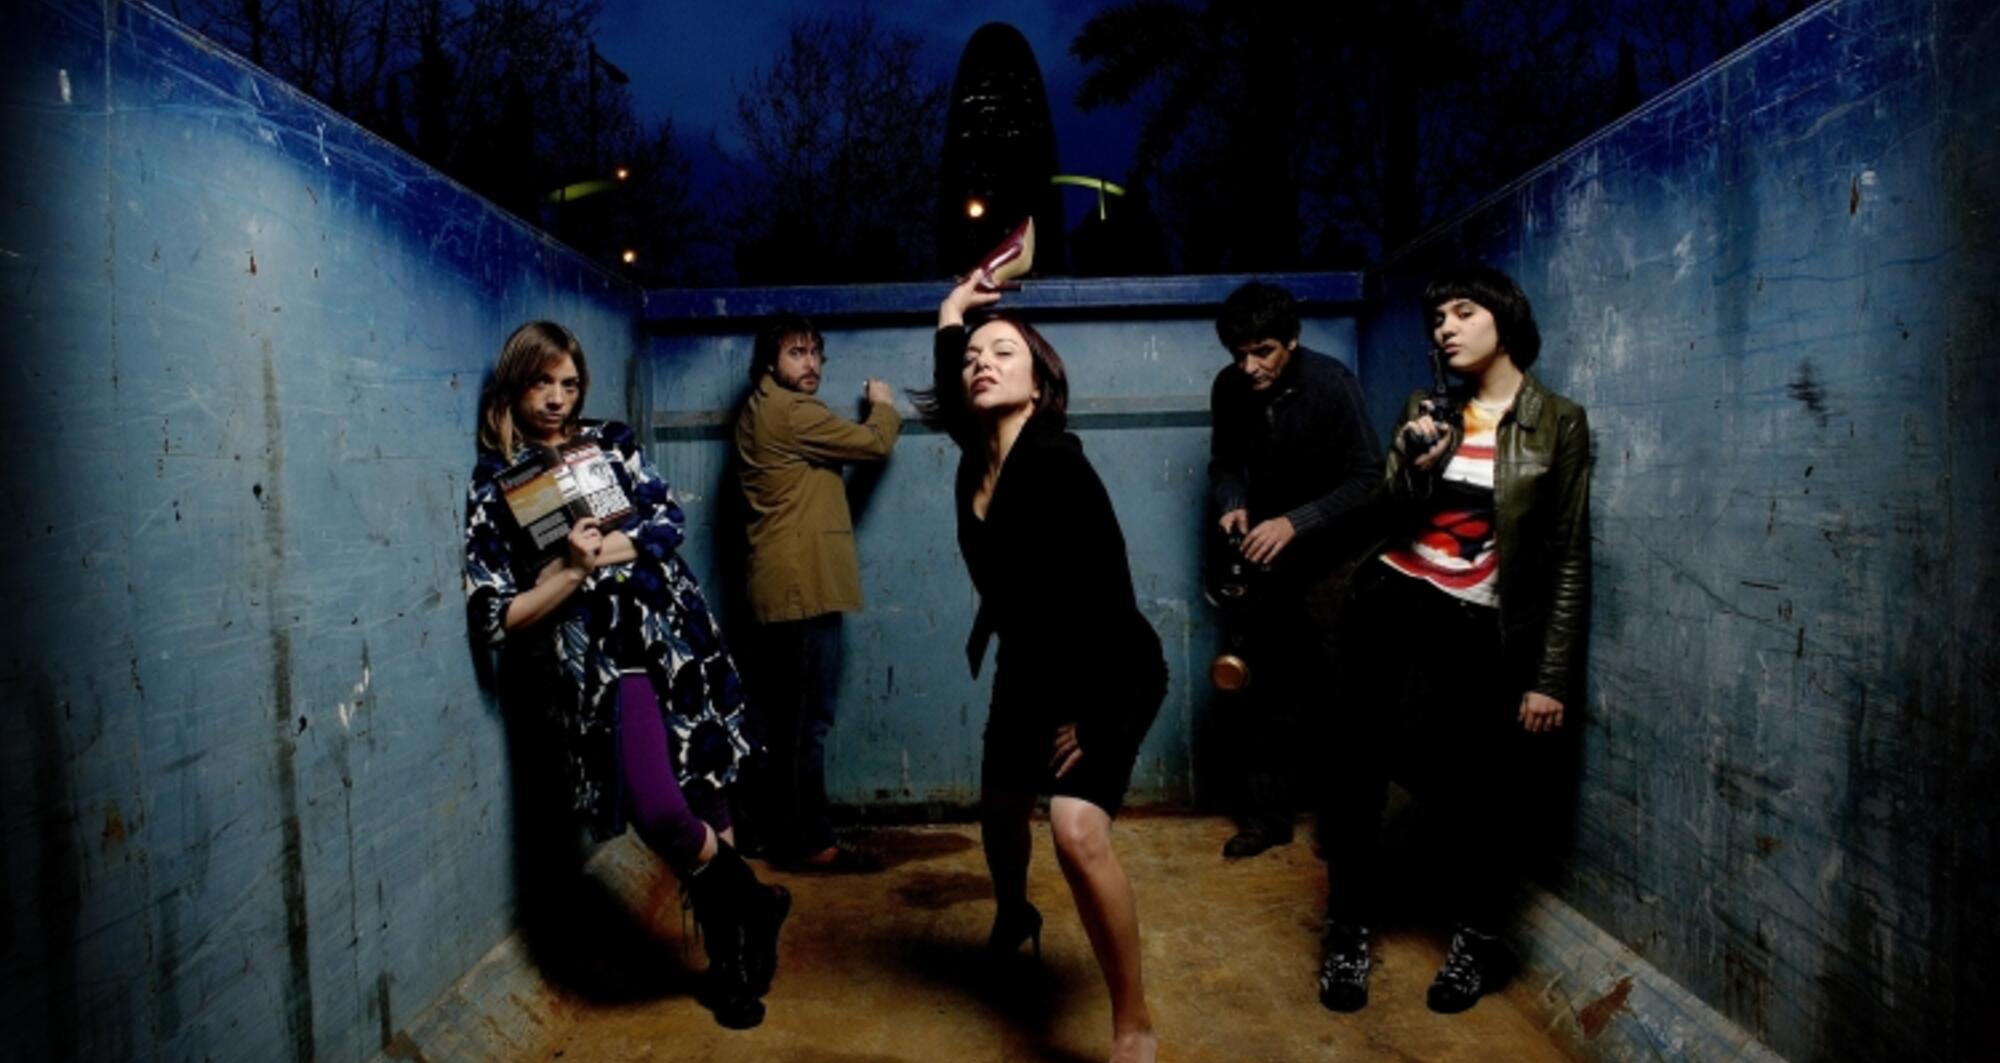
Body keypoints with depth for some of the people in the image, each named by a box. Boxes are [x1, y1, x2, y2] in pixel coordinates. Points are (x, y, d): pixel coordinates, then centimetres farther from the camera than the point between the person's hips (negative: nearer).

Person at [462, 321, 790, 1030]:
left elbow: (666, 522, 0)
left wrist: (590, 555, -12)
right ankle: (754, 905, 12)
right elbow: (495, 617, -4)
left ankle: (729, 960, 25)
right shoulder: (493, 487, 4)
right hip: (598, 663, -3)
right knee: (659, 810, -19)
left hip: (674, 638, 3)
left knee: (701, 792, 4)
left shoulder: (610, 444, 12)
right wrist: (572, 570, -16)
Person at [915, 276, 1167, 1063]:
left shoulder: (1058, 466, -26)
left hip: (1109, 675, -8)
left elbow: (1109, 592, -26)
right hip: (1028, 668, 8)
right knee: (999, 805, 21)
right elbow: (952, 400, 21)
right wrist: (950, 317, 15)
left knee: (1078, 832, -23)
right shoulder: (977, 460, -5)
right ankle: (1013, 919, 54)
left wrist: (1092, 713, -23)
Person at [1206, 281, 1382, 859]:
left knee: (1336, 691, 0)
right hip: (1265, 556, 4)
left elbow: (1368, 479, -21)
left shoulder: (1331, 383, -20)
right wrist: (1232, 505, -15)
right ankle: (1268, 813, 19)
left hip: (1330, 556, -4)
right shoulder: (1229, 388, -7)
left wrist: (1295, 522, -32)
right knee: (1261, 692, 6)